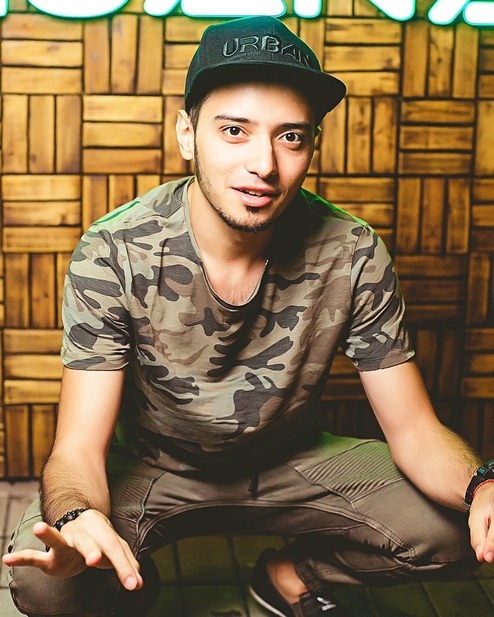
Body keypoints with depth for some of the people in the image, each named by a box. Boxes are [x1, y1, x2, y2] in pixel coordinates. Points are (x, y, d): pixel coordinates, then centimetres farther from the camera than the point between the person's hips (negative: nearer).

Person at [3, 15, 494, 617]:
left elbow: (414, 431, -14)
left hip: (293, 460, 2)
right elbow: (78, 447, -24)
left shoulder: (353, 257, -19)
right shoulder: (112, 256, -24)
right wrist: (77, 517, -50)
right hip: (151, 466, -1)